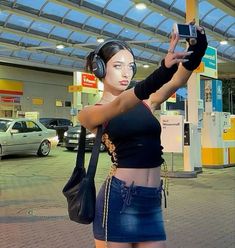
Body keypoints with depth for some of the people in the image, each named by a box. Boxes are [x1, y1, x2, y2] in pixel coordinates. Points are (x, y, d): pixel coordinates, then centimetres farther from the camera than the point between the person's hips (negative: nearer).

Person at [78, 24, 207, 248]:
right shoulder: (89, 114, -2)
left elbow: (176, 82, -6)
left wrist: (196, 51, -26)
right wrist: (162, 71, -36)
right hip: (119, 199, -5)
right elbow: (120, 105, -22)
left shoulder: (145, 103, 11)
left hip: (152, 202, 5)